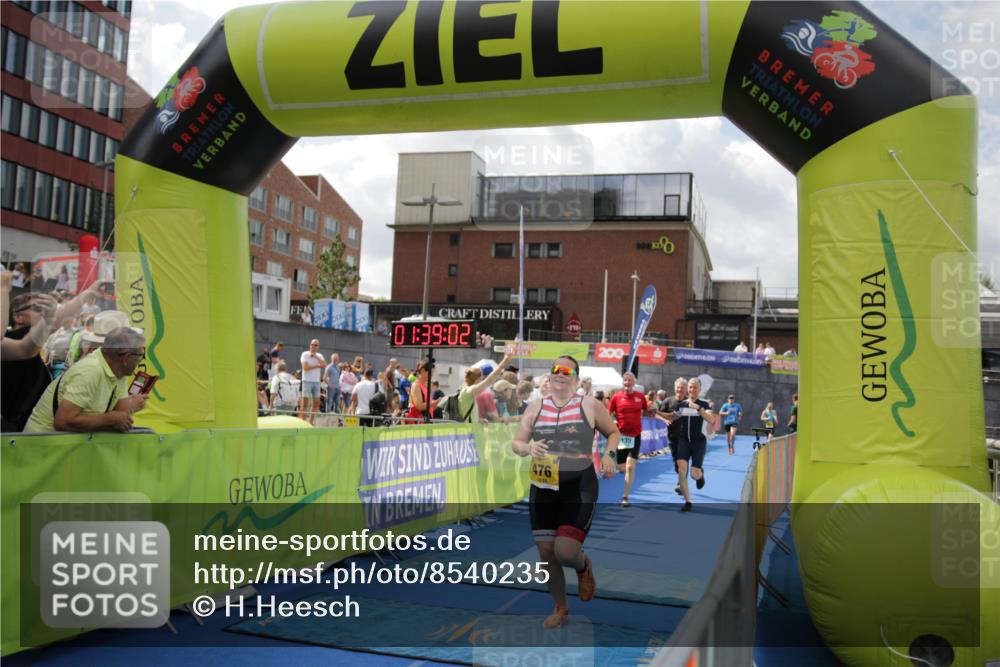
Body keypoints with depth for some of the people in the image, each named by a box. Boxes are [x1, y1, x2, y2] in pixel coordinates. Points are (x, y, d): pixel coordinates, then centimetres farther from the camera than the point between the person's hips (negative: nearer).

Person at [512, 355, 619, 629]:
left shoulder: (589, 405, -2)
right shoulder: (536, 407, 5)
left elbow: (613, 432, 12)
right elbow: (516, 443, 8)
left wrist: (609, 455, -7)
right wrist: (528, 448, -14)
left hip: (580, 488, -3)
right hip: (543, 489, 4)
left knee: (565, 552, -16)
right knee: (545, 552, 7)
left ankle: (584, 567, 23)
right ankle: (560, 607, 31)